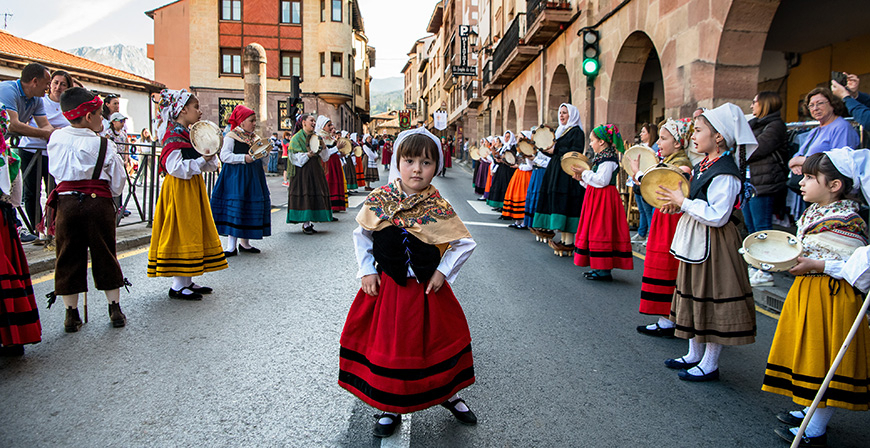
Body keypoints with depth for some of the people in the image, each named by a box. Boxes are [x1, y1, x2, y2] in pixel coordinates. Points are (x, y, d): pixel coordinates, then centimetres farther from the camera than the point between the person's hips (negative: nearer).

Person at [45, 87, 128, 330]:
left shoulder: (56, 139, 2)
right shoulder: (104, 144, -6)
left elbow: (54, 169, 16)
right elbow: (117, 184, -2)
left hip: (67, 201, 2)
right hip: (99, 202, -2)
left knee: (68, 256, 11)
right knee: (105, 254, 9)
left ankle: (71, 314, 17)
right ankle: (115, 309, 16)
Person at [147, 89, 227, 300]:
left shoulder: (189, 134, 15)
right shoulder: (174, 136, -14)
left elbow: (206, 166, 17)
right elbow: (175, 168, -24)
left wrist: (210, 156, -3)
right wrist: (202, 160, -24)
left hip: (193, 188, 10)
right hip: (179, 190, -10)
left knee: (194, 232, 11)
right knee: (181, 233, -6)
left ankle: (187, 281, 20)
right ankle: (178, 286, 1)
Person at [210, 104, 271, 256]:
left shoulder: (256, 138, 15)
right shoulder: (231, 136, -2)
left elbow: (264, 162, 18)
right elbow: (224, 156, -14)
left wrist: (264, 154, -3)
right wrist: (244, 158, -20)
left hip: (253, 176, 6)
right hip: (235, 176, -6)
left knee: (252, 207, 5)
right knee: (235, 206, -9)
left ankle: (244, 242, 16)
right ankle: (231, 245, -6)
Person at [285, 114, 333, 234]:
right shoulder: (297, 137, -1)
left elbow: (324, 156, 12)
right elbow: (295, 156, -9)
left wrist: (321, 148, -7)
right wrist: (308, 155, -22)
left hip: (315, 170, 6)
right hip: (302, 171, -6)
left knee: (314, 195, 2)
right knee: (304, 195, -9)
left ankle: (309, 222, 10)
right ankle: (305, 224, -5)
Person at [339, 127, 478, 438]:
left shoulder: (439, 209, -12)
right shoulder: (378, 201, -6)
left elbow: (466, 243, -3)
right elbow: (361, 236, 7)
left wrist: (444, 272, -9)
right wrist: (367, 271, -1)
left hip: (427, 290, -1)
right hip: (385, 287, 1)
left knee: (439, 340, 11)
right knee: (388, 345, 10)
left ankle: (450, 394, 37)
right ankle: (391, 408, 30)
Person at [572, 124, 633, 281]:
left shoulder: (608, 159, -15)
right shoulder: (601, 157, 17)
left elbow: (602, 181, -23)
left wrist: (585, 173, -15)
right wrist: (582, 179, 11)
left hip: (604, 199, -11)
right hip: (596, 198, 11)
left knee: (602, 231, -9)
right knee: (597, 231, 12)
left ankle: (604, 270, -5)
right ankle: (600, 267, 18)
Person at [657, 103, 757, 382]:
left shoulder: (724, 173, -20)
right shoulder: (704, 165, 10)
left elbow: (717, 216, -26)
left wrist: (683, 202, -20)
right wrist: (679, 204, 3)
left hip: (713, 244, -10)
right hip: (695, 242, 10)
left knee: (712, 299, 0)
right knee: (694, 294, 17)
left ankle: (709, 364, 13)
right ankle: (694, 354, 31)